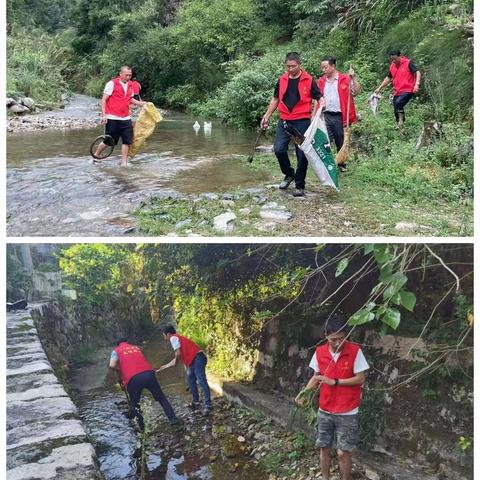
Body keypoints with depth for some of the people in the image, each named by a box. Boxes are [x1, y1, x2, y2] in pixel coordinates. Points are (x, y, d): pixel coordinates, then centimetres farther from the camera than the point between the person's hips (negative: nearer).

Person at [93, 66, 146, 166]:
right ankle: (96, 155, 24)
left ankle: (124, 162, 8)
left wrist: (140, 103, 10)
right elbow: (104, 100, -7)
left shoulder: (130, 85, 11)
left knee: (127, 141, 0)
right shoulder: (112, 83, -7)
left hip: (126, 118, 5)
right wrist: (104, 115, -13)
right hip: (112, 118, -5)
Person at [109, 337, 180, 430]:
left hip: (133, 379, -3)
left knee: (135, 405, 17)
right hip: (148, 374, 3)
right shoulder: (137, 348, 31)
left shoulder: (116, 351, 20)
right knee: (161, 397, 17)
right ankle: (173, 419, 13)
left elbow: (112, 365, 2)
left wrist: (121, 371, 20)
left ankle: (142, 428, 16)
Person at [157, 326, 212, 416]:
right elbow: (178, 358, 34)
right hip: (194, 359, 11)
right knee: (190, 379, 17)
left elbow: (178, 353, -14)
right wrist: (164, 367, 41)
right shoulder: (178, 338, 28)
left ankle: (208, 405, -17)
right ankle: (196, 402, 22)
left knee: (201, 381, -14)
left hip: (197, 358, -11)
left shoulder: (173, 338, 0)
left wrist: (175, 361, 8)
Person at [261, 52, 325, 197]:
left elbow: (319, 97, 0)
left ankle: (299, 186, 11)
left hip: (302, 122, -3)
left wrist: (322, 103, -22)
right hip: (284, 122, 3)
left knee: (302, 154, -1)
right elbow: (275, 99, 18)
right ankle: (289, 174, 18)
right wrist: (266, 116, 14)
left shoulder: (309, 80, -2)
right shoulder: (282, 80, 9)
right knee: (279, 149, -8)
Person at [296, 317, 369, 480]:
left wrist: (334, 382, -20)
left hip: (347, 412, -4)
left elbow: (360, 378, -13)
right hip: (325, 410, 4)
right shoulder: (319, 352, -5)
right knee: (324, 448, 14)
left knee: (343, 452, 3)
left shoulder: (355, 351, -16)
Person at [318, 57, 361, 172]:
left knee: (341, 142, 11)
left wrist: (353, 78, -21)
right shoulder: (321, 81, 8)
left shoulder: (345, 79, -4)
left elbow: (356, 91, -11)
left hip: (340, 116, -2)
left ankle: (342, 163, 27)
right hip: (326, 115, 2)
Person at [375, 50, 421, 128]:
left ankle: (401, 122, -21)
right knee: (396, 111, 6)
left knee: (398, 103, -31)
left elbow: (417, 73, -12)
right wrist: (379, 88, 19)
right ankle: (400, 127, 18)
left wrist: (417, 84, -26)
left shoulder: (408, 63, -6)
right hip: (397, 92, 7)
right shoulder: (392, 66, 12)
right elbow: (388, 78, 24)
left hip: (407, 91, -7)